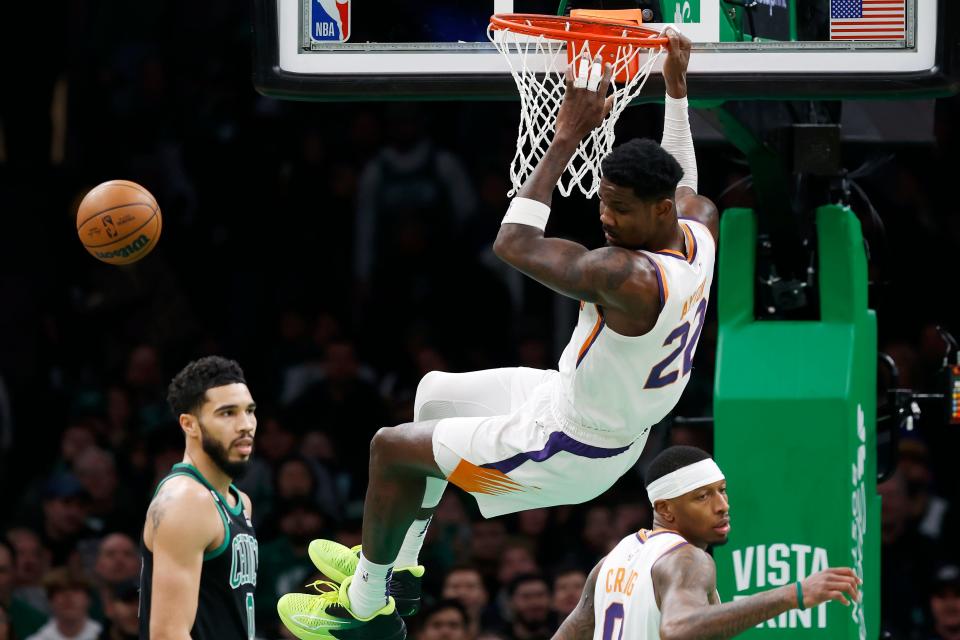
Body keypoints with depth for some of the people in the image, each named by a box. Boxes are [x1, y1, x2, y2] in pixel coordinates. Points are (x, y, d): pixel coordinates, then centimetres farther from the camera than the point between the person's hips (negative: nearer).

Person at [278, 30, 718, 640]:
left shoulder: (629, 278, -38)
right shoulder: (699, 229, -11)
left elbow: (514, 243, -32)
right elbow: (684, 186, 16)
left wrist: (567, 138, -30)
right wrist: (677, 92, 15)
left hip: (569, 452, -10)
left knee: (392, 447, 1)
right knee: (434, 392, 26)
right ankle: (398, 567, 37)